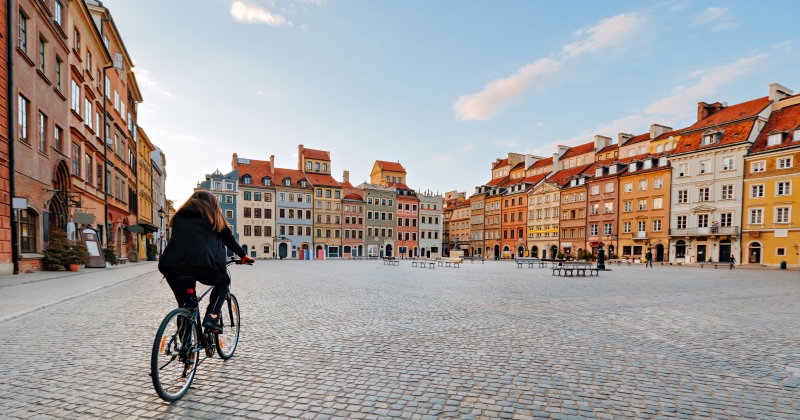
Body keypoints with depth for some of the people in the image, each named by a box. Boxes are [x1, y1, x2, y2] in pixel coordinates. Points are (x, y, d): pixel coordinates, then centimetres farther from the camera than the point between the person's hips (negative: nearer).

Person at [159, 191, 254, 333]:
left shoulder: (180, 215, 29)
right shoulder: (214, 216, 22)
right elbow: (229, 239, 27)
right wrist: (243, 255, 41)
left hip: (171, 264, 4)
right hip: (202, 262, -3)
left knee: (184, 303, 24)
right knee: (223, 281, 26)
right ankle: (211, 317, 8)